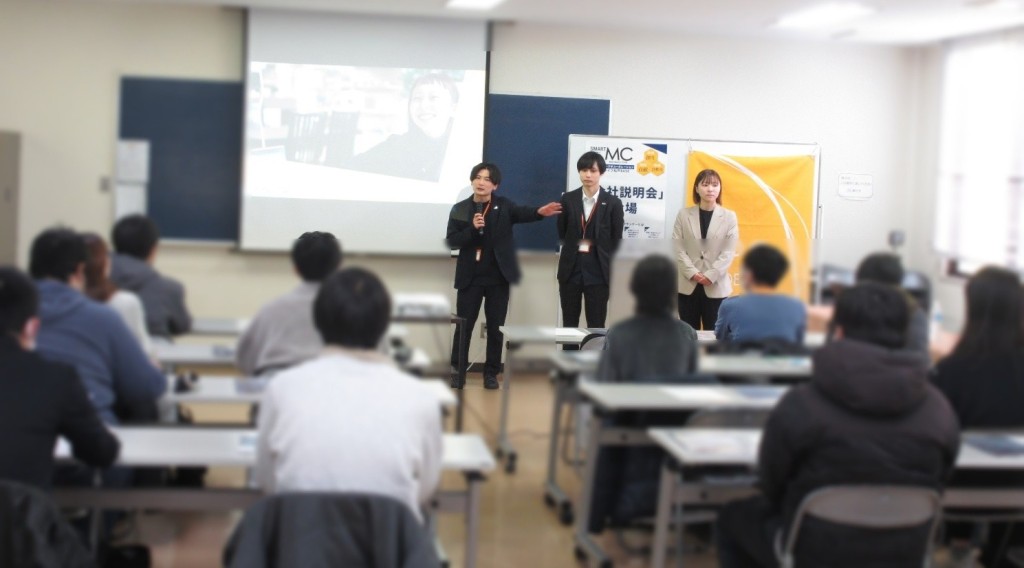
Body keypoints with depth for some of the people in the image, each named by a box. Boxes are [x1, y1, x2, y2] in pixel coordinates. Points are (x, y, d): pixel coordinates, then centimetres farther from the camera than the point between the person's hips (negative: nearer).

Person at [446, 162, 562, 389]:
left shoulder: (504, 206, 0)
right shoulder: (459, 209, 1)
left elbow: (521, 213, -20)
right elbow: (451, 241, -5)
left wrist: (539, 212, -41)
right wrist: (472, 228, -21)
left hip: (498, 277, 0)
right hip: (470, 277, 0)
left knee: (496, 327, 6)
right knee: (464, 325, 3)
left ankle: (491, 373, 15)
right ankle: (457, 371, 14)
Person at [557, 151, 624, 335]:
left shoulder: (613, 203, -1)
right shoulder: (568, 199, 4)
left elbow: (616, 241, 2)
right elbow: (561, 233, 8)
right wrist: (577, 245, -1)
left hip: (598, 271, -2)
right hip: (570, 269, 2)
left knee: (596, 326, 0)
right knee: (569, 324, 7)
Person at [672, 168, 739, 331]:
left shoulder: (729, 217, 2)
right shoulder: (684, 215, 4)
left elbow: (728, 252, -3)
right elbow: (678, 248, -1)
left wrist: (710, 275, -13)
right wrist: (692, 273, -12)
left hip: (716, 286, -1)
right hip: (688, 284, 1)